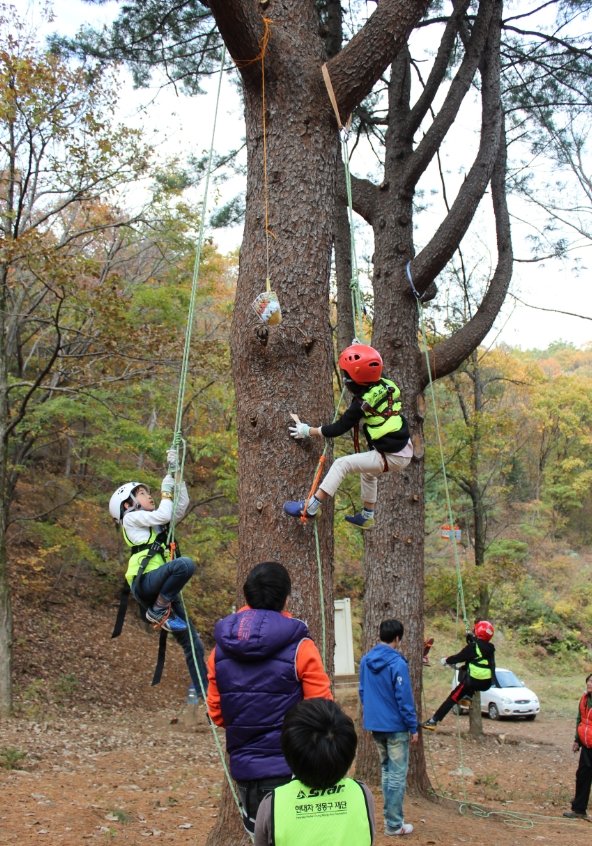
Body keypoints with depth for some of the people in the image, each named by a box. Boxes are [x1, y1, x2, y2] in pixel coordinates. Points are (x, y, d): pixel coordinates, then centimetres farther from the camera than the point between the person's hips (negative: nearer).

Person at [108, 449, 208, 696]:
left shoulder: (155, 523, 29)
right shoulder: (131, 518, 7)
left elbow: (181, 506, 23)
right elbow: (163, 514, -6)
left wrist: (175, 472, 19)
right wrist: (166, 490, 10)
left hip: (163, 589, 8)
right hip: (145, 582, -8)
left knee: (192, 643, 1)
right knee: (185, 564, -35)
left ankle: (203, 691, 4)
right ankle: (157, 611, -18)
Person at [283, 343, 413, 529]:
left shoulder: (361, 404, -15)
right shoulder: (387, 385, 2)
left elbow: (338, 429, -8)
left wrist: (308, 431, 1)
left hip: (391, 457, -8)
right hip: (405, 449, 9)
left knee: (341, 464, -8)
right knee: (368, 471, 33)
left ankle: (309, 508, -8)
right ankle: (367, 517, 44)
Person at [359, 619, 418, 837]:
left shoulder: (365, 660, 3)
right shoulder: (397, 663, -19)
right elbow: (404, 698, -17)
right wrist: (413, 727, -8)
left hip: (375, 725, 7)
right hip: (395, 726, -7)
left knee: (386, 770, 19)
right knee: (397, 774, 1)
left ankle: (390, 816, 24)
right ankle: (394, 824, 4)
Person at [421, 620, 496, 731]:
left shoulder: (474, 647, -11)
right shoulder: (490, 648, 10)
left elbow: (459, 657, -4)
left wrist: (446, 661, 11)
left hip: (473, 682, -7)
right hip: (487, 683, 7)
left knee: (452, 699, -2)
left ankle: (433, 721, -7)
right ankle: (468, 696, 19)